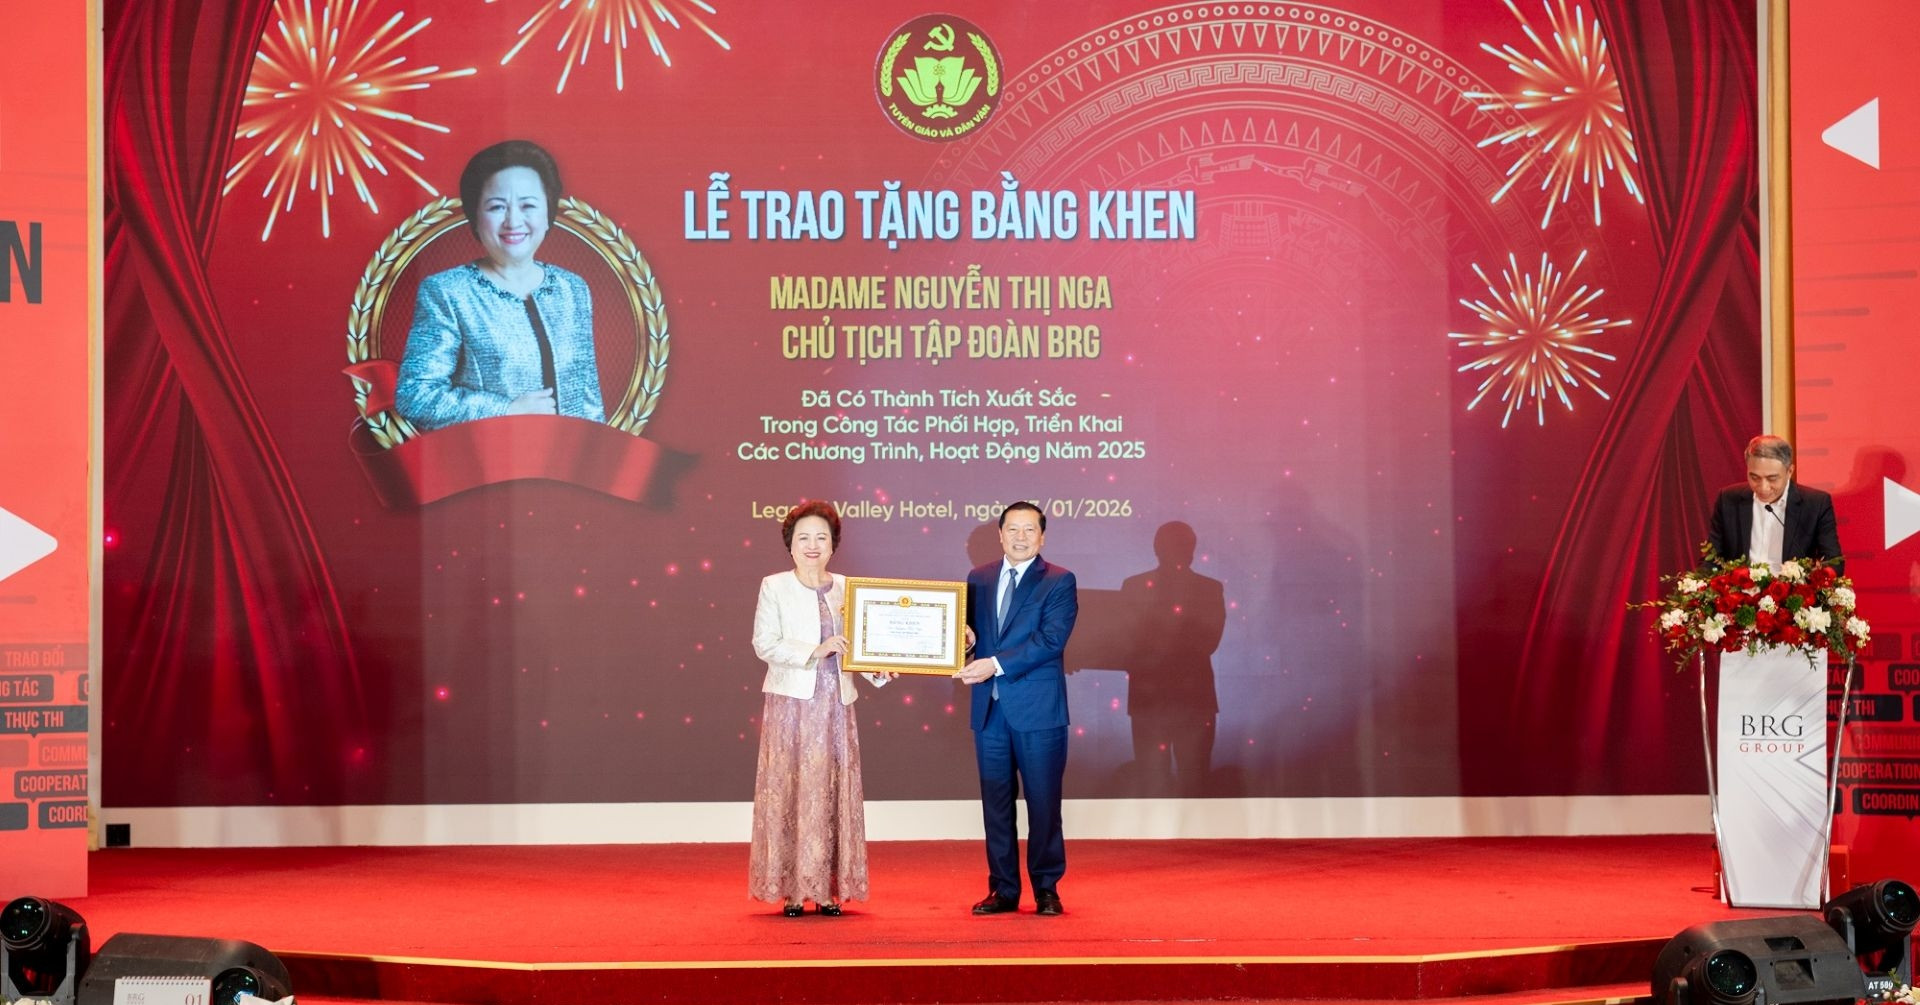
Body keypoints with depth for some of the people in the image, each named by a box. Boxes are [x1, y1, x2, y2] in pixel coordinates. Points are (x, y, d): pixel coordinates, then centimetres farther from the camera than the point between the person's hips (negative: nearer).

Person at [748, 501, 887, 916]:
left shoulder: (845, 588, 11)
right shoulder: (774, 587, 1)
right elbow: (764, 644, -8)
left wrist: (877, 671, -8)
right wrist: (814, 652, -18)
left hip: (835, 702, 3)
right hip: (791, 702, -3)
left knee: (833, 793, 3)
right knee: (790, 793, -3)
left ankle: (829, 890, 9)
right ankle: (790, 891, 2)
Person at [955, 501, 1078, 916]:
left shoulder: (1060, 582, -3)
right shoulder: (979, 579, 12)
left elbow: (1050, 639, -14)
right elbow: (969, 629, 14)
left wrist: (996, 664, -21)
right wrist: (965, 637, -12)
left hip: (1038, 709, -4)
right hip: (989, 708, 4)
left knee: (1043, 802, 1)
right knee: (996, 803, 8)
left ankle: (1046, 889, 11)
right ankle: (1003, 889, 15)